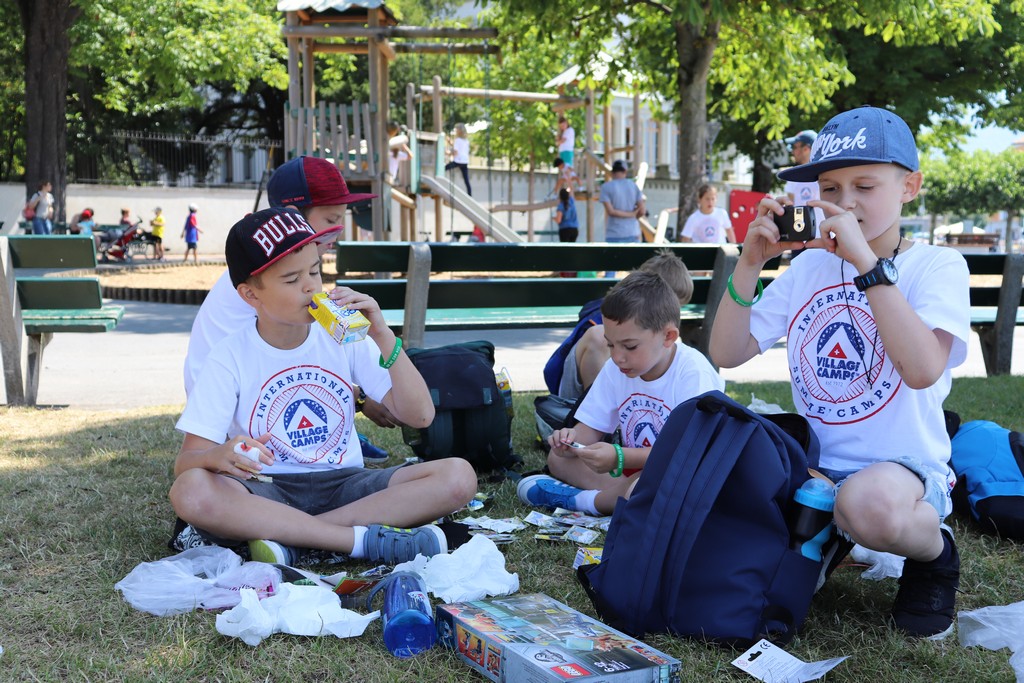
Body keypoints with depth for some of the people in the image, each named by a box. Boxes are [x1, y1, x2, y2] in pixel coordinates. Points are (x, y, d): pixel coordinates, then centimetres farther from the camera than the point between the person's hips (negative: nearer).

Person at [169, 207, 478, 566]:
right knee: (190, 491, -35)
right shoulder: (232, 357, -5)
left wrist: (383, 337, -14)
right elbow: (186, 461, -11)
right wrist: (219, 456, -35)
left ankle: (291, 539, -24)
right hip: (268, 493, -2)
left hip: (344, 486, 3)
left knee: (458, 476, -20)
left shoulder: (344, 338, 1)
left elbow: (419, 415, -4)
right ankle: (367, 539, -28)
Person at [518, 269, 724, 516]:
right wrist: (573, 439, -20)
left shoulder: (693, 372, -19)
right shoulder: (615, 369, 1)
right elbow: (591, 428, 5)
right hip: (634, 470, 7)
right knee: (558, 457, -5)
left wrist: (620, 457, -32)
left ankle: (581, 499, -14)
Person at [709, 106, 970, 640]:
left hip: (904, 467, -5)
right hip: (813, 466, 5)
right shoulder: (809, 266, 8)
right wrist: (750, 263, -9)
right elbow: (726, 354, 3)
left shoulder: (936, 266, -5)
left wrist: (866, 261, -25)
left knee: (869, 502, -40)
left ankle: (935, 553, -2)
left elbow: (923, 370, -25)